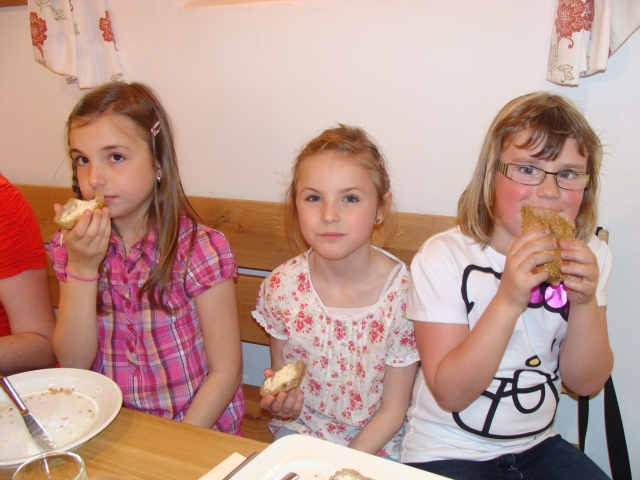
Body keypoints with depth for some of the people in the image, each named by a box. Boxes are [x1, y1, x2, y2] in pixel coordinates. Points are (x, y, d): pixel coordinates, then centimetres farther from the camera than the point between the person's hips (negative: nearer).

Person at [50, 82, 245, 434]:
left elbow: (225, 372, -8)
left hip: (196, 432, -2)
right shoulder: (71, 247, 2)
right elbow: (73, 364, -3)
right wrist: (82, 268, -13)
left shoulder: (199, 250, -12)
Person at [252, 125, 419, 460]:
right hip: (299, 433, 2)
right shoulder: (280, 287, -12)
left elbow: (393, 411, -9)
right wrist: (280, 402, -17)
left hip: (374, 444, -1)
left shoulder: (403, 293, -19)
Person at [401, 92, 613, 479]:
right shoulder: (444, 257, -17)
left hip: (538, 445, 4)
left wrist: (585, 302, -20)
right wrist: (509, 299, -31)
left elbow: (586, 383, -2)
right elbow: (449, 393, -19)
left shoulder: (589, 256, -3)